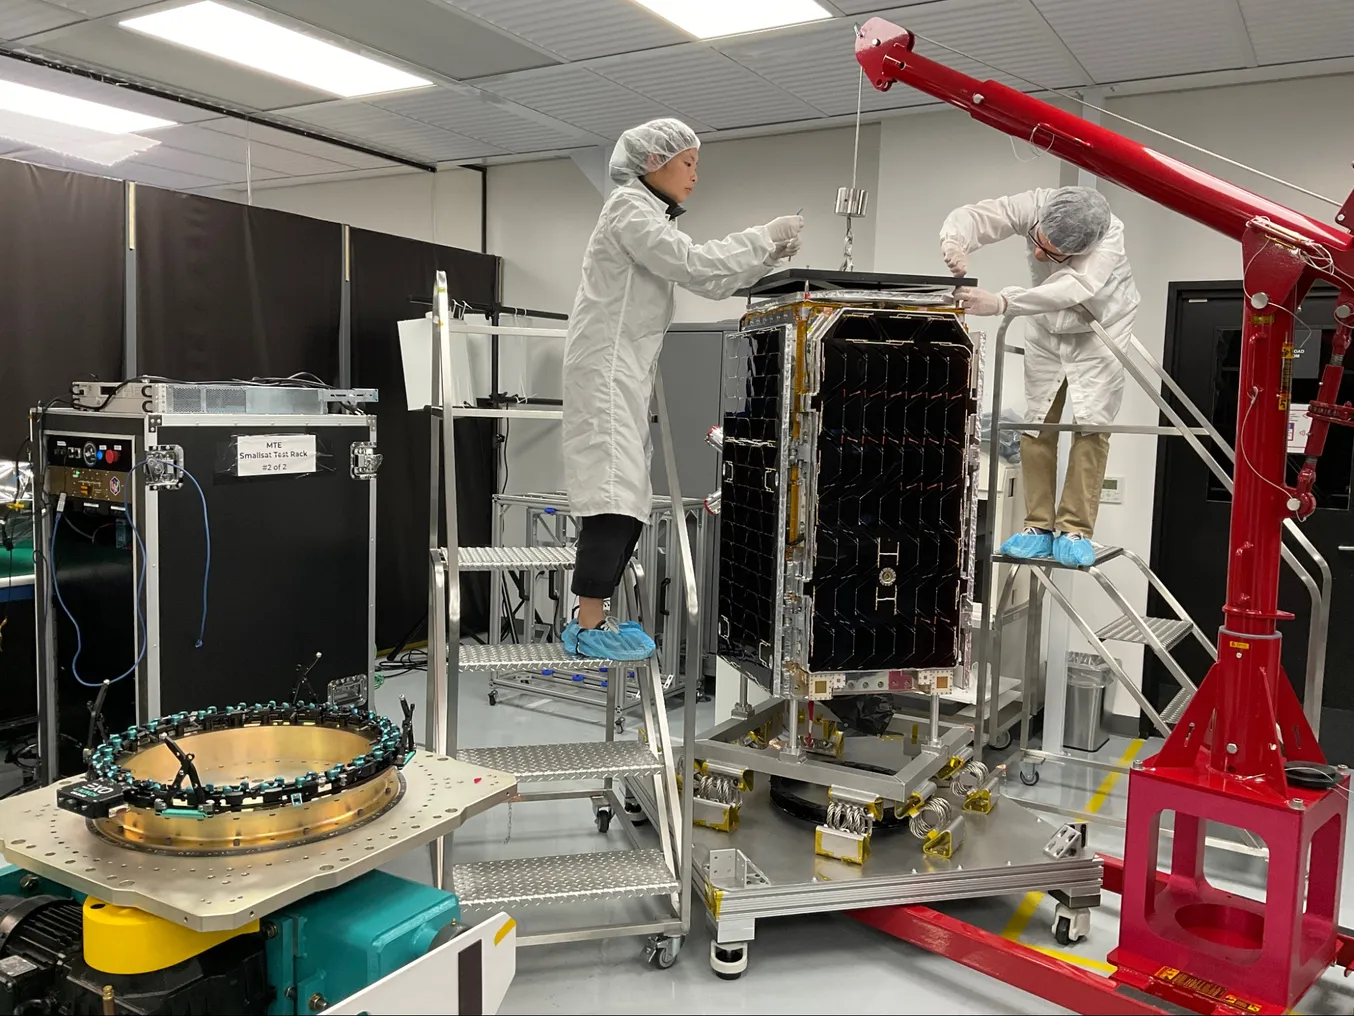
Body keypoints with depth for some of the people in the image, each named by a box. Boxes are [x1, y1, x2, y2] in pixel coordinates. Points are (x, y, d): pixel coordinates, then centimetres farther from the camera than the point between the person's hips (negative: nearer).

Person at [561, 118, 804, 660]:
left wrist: (769, 255, 10)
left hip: (628, 371, 10)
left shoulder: (650, 215, 24)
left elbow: (709, 283, 20)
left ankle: (591, 618, 9)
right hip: (607, 368, -9)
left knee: (625, 497, 5)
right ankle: (589, 628, -12)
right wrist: (762, 236, -10)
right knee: (613, 491, -14)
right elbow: (689, 261, -17)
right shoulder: (630, 205, -5)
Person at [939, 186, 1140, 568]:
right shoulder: (1033, 206, -28)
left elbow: (1072, 289, -51)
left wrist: (1001, 303, -62)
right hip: (1047, 327, 4)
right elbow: (973, 215, -32)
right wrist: (955, 240, -56)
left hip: (1099, 329, -3)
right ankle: (1039, 526, 7)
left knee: (1090, 424, -10)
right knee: (1036, 422, 1)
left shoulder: (1109, 238, -37)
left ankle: (1075, 529, -4)